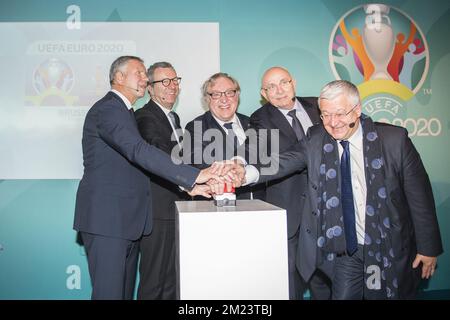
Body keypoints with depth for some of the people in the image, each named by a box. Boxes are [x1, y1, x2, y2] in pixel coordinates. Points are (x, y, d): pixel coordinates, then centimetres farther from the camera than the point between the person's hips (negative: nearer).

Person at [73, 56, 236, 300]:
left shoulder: (124, 111, 20)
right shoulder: (107, 109, -12)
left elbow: (135, 158, 19)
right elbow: (138, 151, -28)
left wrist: (189, 185, 8)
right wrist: (194, 175, -32)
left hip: (126, 219, 10)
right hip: (106, 218, -10)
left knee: (125, 290, 13)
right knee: (110, 292, -7)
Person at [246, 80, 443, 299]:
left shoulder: (394, 139, -9)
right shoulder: (315, 141, -4)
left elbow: (419, 196, -5)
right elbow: (284, 162, -19)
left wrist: (428, 248, -2)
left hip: (391, 250, -1)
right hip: (345, 251, 1)